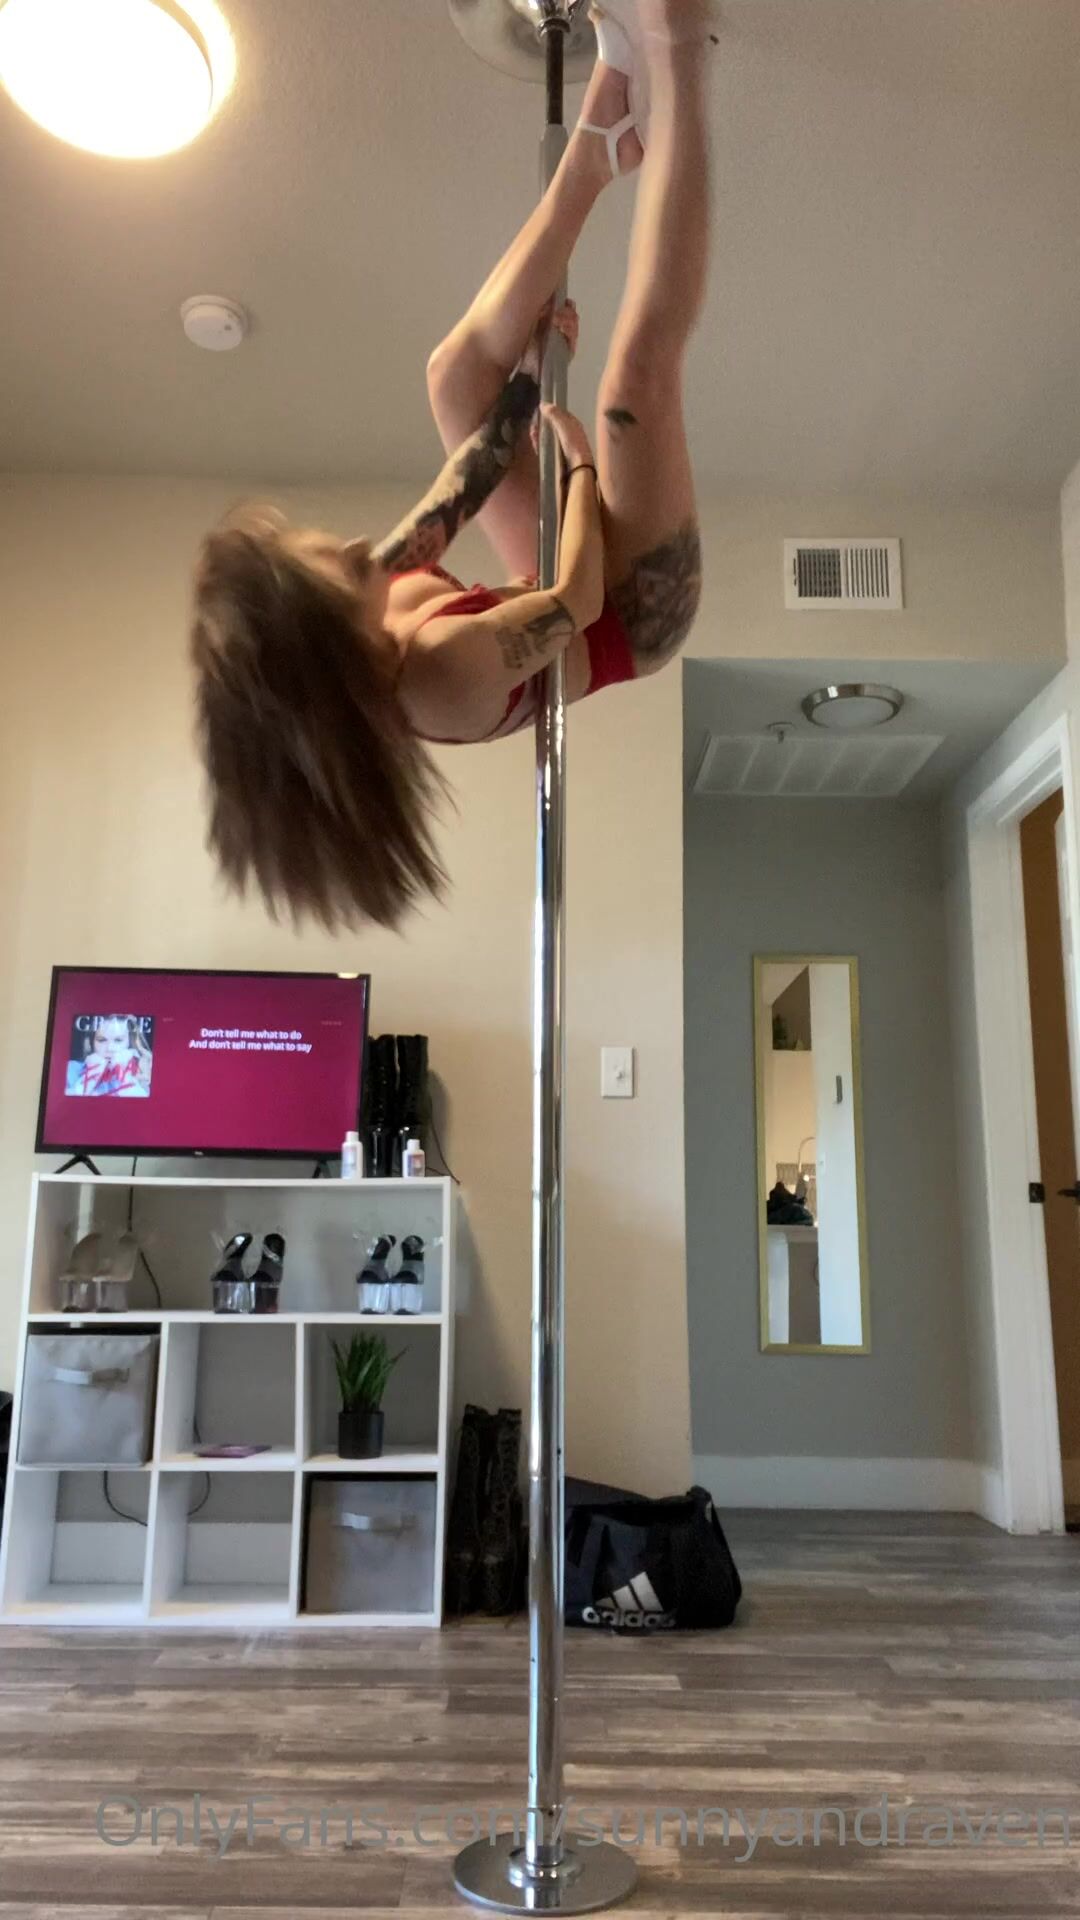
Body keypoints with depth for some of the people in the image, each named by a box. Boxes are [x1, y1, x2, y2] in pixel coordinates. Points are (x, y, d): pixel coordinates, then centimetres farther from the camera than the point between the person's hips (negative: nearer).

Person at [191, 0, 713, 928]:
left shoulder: (370, 609, -17)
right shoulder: (445, 667, -39)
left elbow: (435, 519, -4)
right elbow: (580, 599, -28)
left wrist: (526, 379, 0)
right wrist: (582, 452, -14)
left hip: (557, 589, 7)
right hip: (630, 608, -7)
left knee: (458, 367, 4)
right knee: (639, 366, -24)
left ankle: (605, 130, 10)